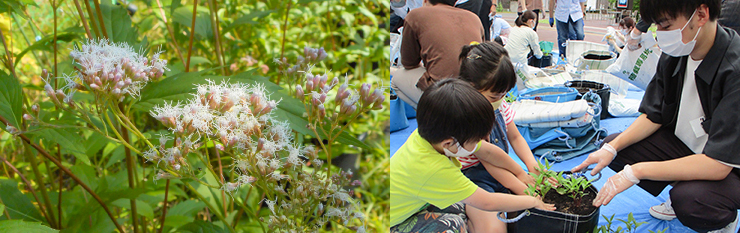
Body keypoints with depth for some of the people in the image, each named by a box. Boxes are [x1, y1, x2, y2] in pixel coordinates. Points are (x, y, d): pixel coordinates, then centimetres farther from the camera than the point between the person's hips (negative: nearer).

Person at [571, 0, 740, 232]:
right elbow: (653, 116, 1)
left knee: (690, 200, -35)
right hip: (684, 146, 7)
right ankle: (680, 193, 12)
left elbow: (718, 164, -33)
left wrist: (636, 171, -31)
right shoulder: (674, 55, -9)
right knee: (612, 145, -9)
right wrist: (611, 148, -15)